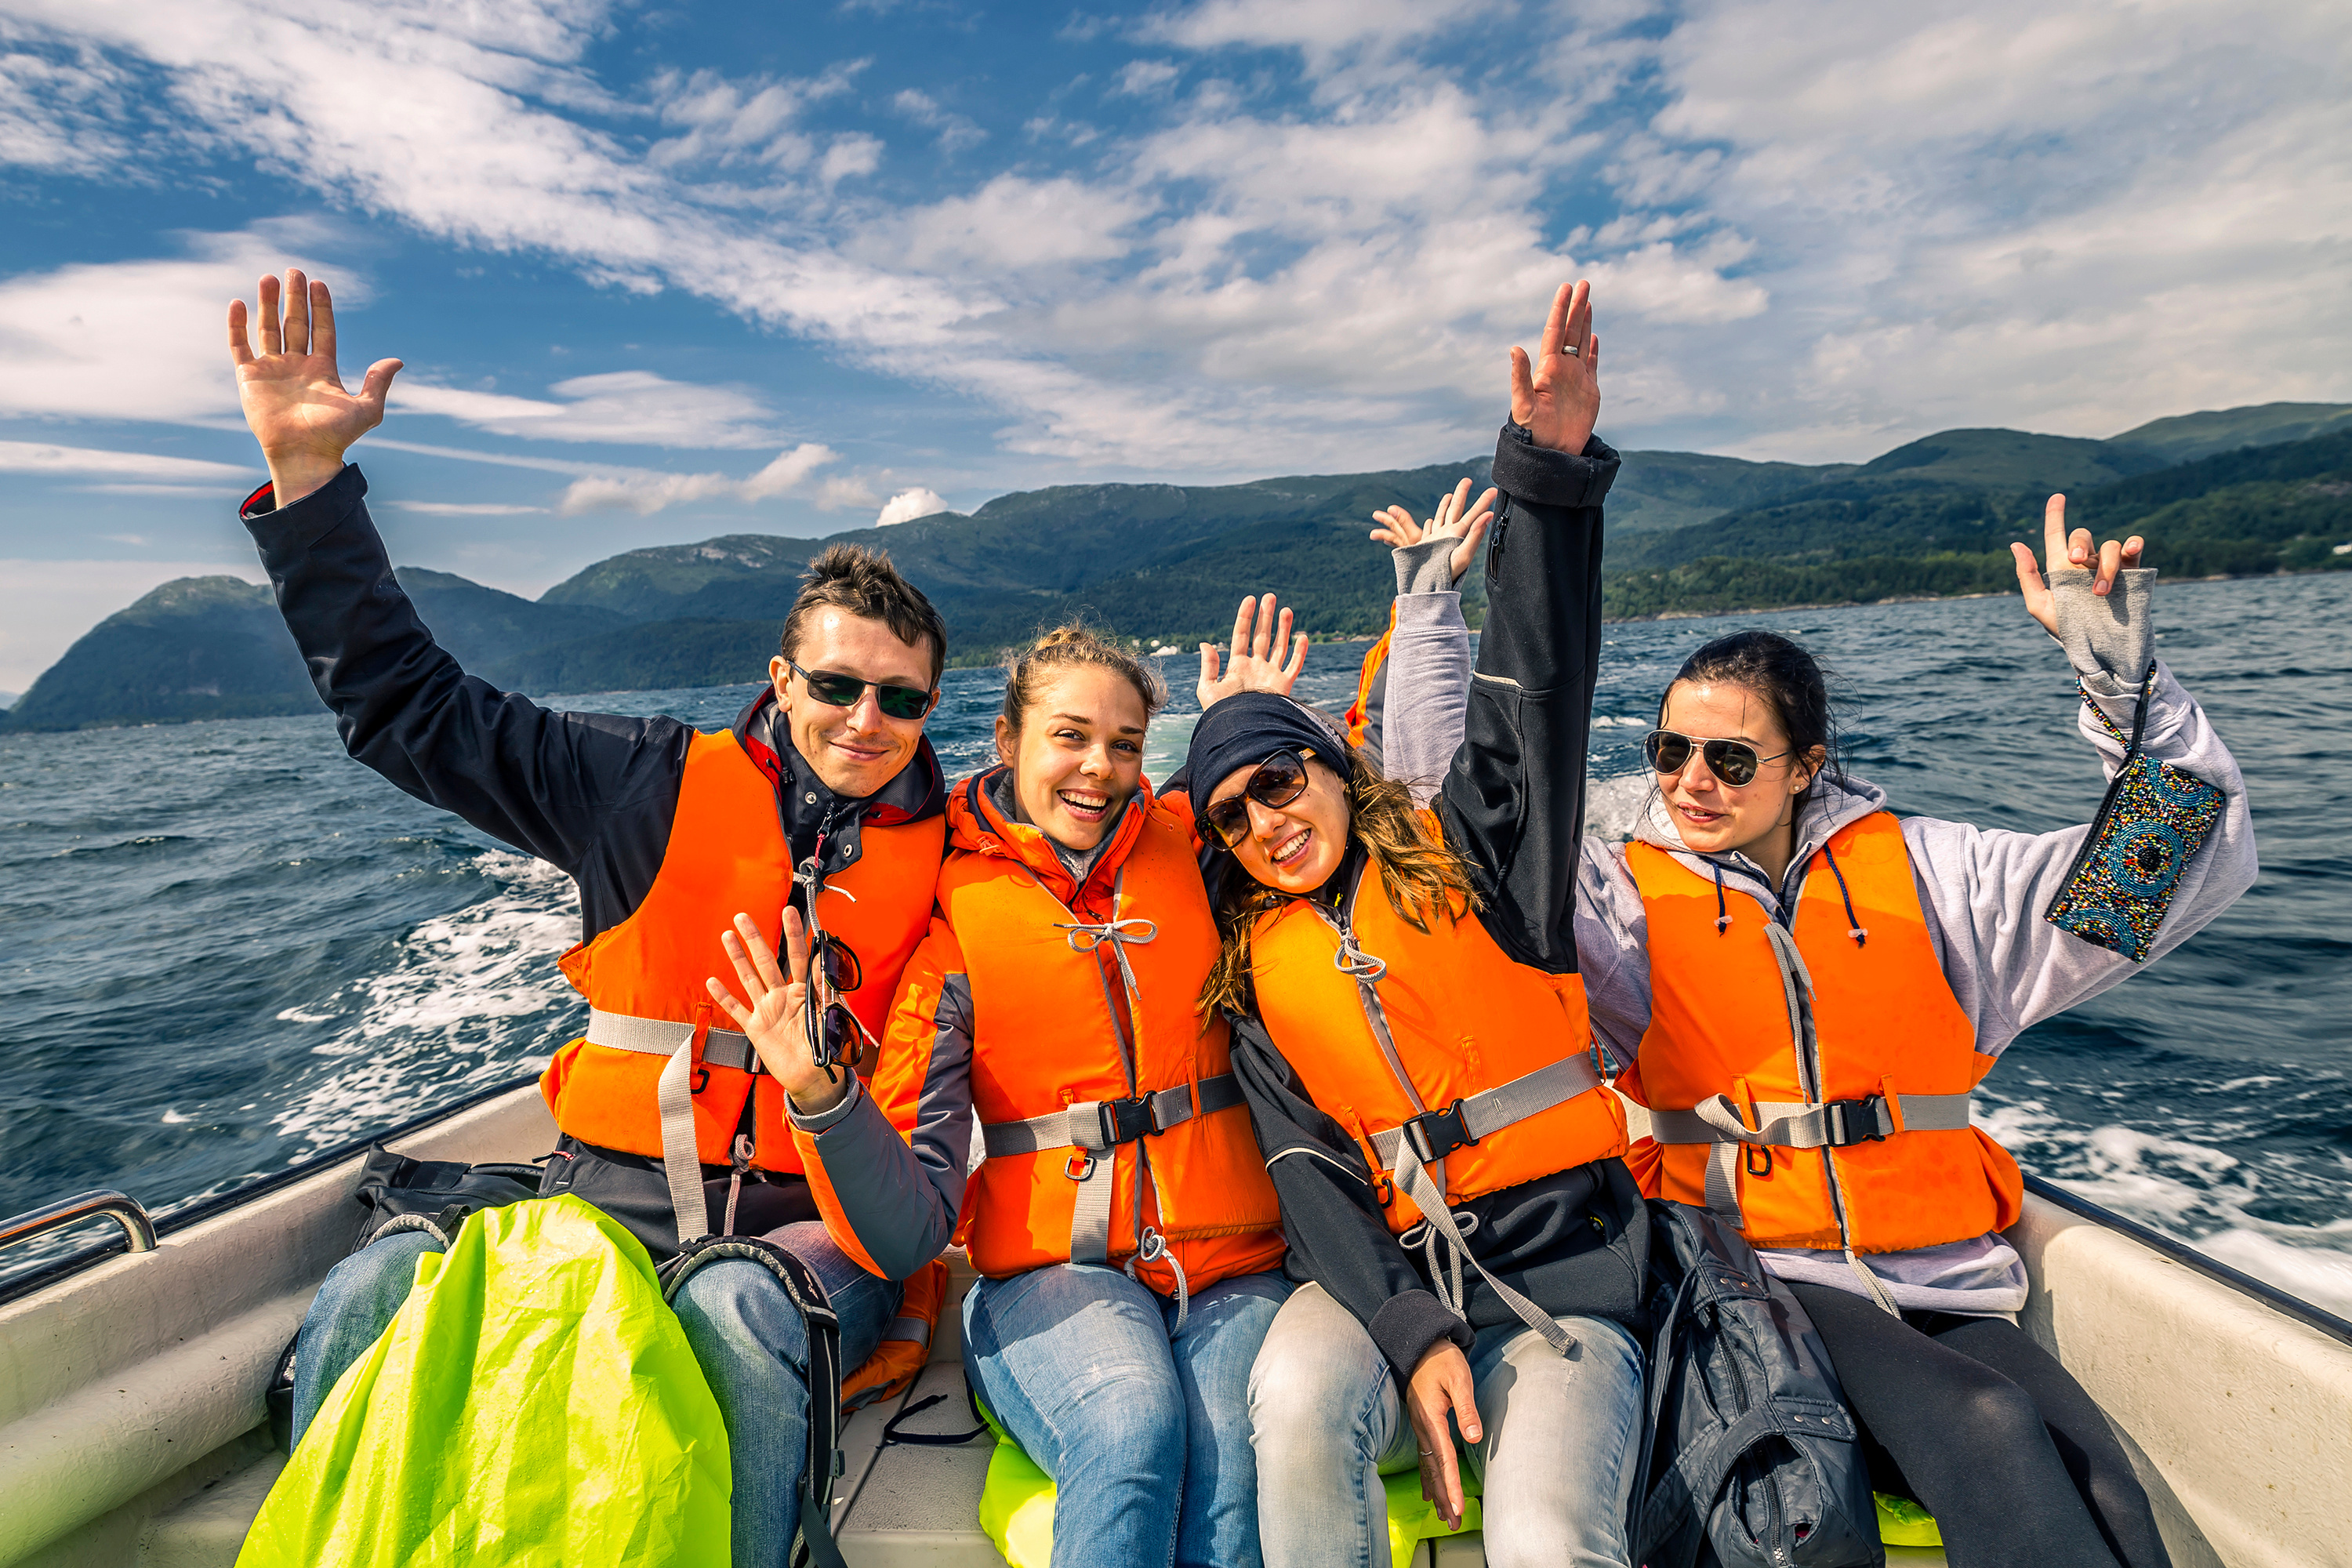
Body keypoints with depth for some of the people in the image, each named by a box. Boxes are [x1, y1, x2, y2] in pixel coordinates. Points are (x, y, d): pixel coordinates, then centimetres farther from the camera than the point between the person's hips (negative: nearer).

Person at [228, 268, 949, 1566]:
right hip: (605, 1200, 2)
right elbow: (408, 707, 5)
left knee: (734, 1308, -34)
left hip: (809, 1222, -2)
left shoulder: (956, 852, 2)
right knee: (381, 1288, -22)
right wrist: (305, 470, 1)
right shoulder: (666, 791, 4)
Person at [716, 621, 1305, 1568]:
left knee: (1241, 1456, -29)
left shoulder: (1192, 849, 6)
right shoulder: (951, 924, -1)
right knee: (1132, 1426, -32)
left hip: (1233, 1270, 2)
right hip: (1053, 1273, -1)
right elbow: (910, 1234, -4)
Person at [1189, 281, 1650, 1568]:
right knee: (1297, 1399, -30)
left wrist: (1548, 473, -23)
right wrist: (1410, 1332, -16)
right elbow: (1310, 1172, -1)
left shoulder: (1463, 858, 3)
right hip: (1387, 1277, 2)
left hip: (1563, 1272, -1)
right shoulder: (1256, 971, 7)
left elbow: (1533, 696, -12)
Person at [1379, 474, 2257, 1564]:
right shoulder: (1627, 898, 3)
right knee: (1986, 1430, -27)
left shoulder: (1918, 873, 7)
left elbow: (2194, 859, 8)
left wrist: (2121, 673, -5)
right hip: (1760, 1276, -2)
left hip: (1947, 1286, 3)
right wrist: (1431, 605, -4)